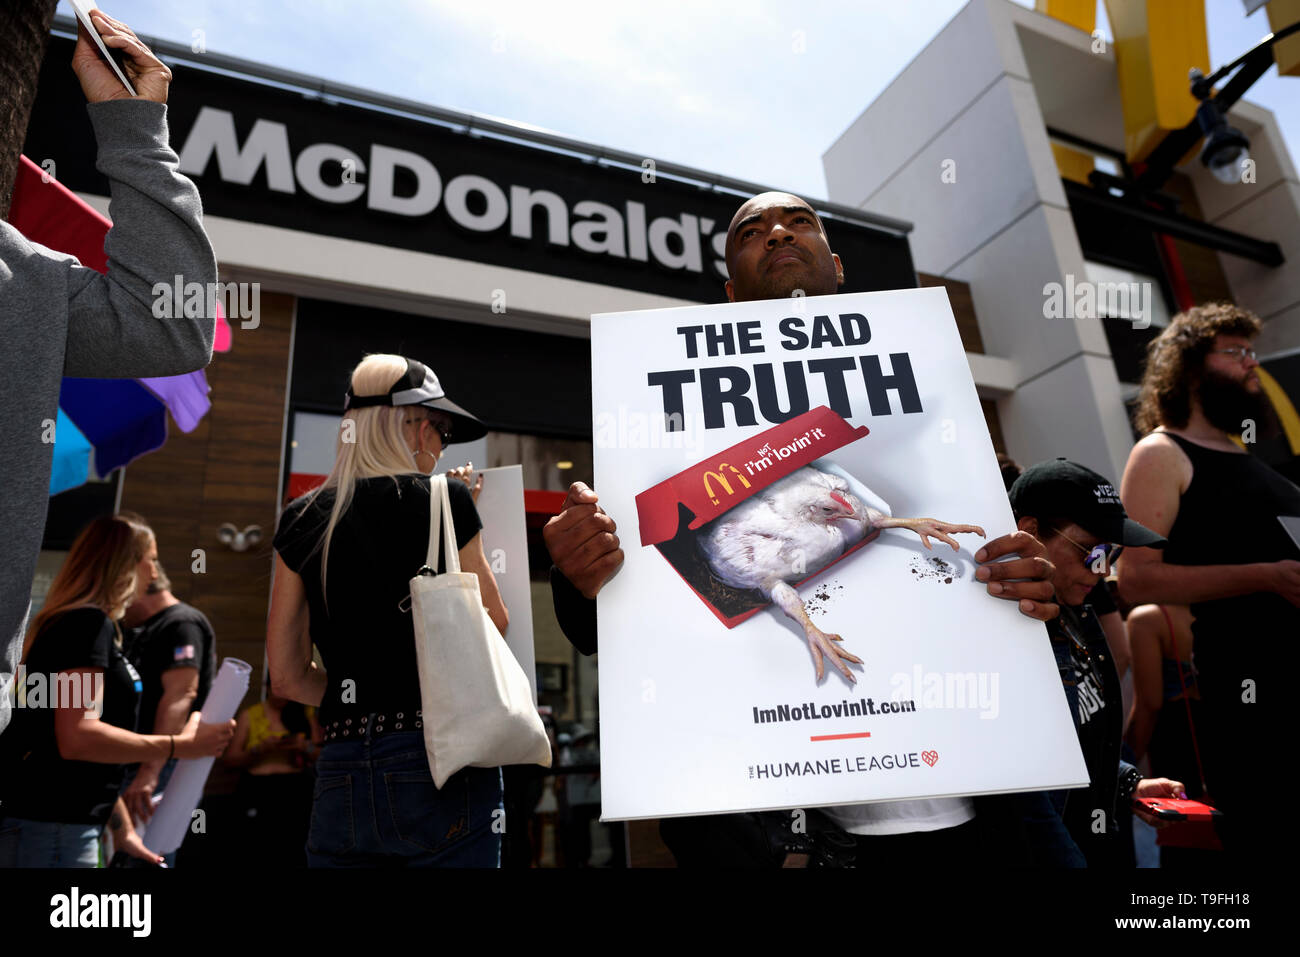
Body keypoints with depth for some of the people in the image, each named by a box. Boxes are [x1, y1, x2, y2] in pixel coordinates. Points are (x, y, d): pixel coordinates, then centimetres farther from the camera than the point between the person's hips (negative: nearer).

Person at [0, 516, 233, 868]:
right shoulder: (89, 622, -15)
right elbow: (78, 737, -28)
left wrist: (122, 829, 21)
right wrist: (181, 745, -20)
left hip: (62, 826, 10)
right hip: (49, 829, -10)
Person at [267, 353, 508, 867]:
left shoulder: (300, 521, 6)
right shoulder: (442, 501, -8)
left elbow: (287, 676, 8)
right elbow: (493, 623, 2)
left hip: (339, 781, 5)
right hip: (438, 764, -4)